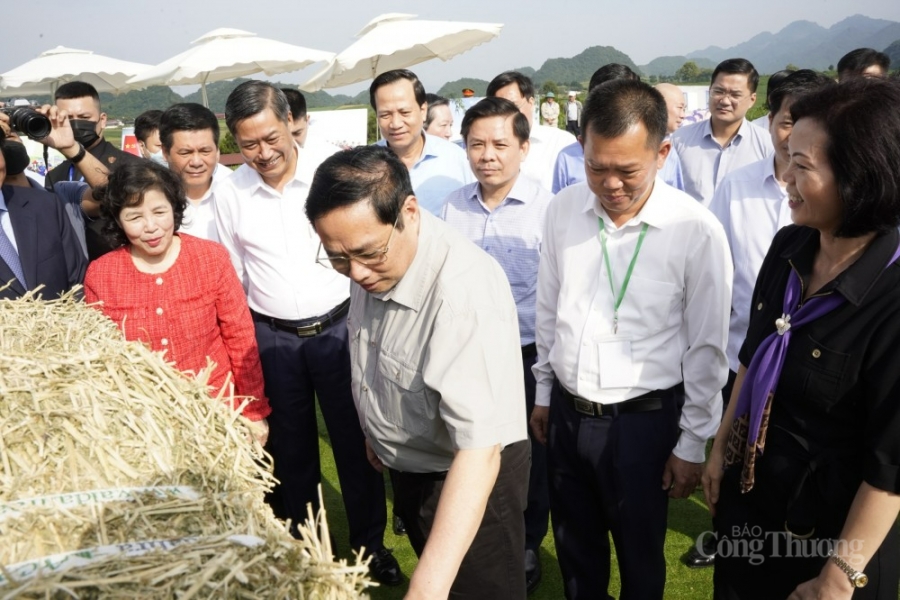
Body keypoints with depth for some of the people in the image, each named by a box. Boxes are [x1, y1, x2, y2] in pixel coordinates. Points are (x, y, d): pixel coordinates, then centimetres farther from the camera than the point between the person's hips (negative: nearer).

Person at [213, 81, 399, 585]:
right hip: (272, 338, 2)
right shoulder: (231, 191, -1)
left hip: (337, 327, -2)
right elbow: (234, 276, 9)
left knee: (356, 441, 9)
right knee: (291, 448, 16)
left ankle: (371, 544, 29)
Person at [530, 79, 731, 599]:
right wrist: (543, 392, 12)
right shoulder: (564, 209, -5)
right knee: (574, 545, 23)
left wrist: (692, 444, -4)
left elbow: (707, 349, -9)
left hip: (642, 420, -3)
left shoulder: (697, 231, -17)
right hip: (566, 412, 4)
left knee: (639, 556, 17)